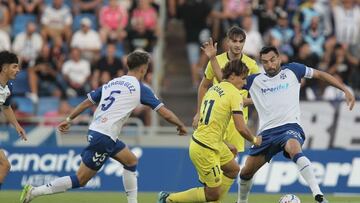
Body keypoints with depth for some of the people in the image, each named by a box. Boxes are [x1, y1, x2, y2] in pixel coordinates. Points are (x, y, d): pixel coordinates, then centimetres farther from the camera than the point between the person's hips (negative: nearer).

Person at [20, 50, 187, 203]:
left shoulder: (111, 83, 16)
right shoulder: (140, 89, -3)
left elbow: (87, 102, 18)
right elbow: (165, 113, -1)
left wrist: (69, 120, 24)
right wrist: (180, 126, 15)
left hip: (95, 130, 9)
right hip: (104, 137, -9)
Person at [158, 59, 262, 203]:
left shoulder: (214, 89, 11)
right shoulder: (234, 94, -14)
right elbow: (241, 128, -18)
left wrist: (224, 144, 20)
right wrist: (254, 140, 2)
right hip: (206, 150, -9)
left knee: (233, 170, 25)